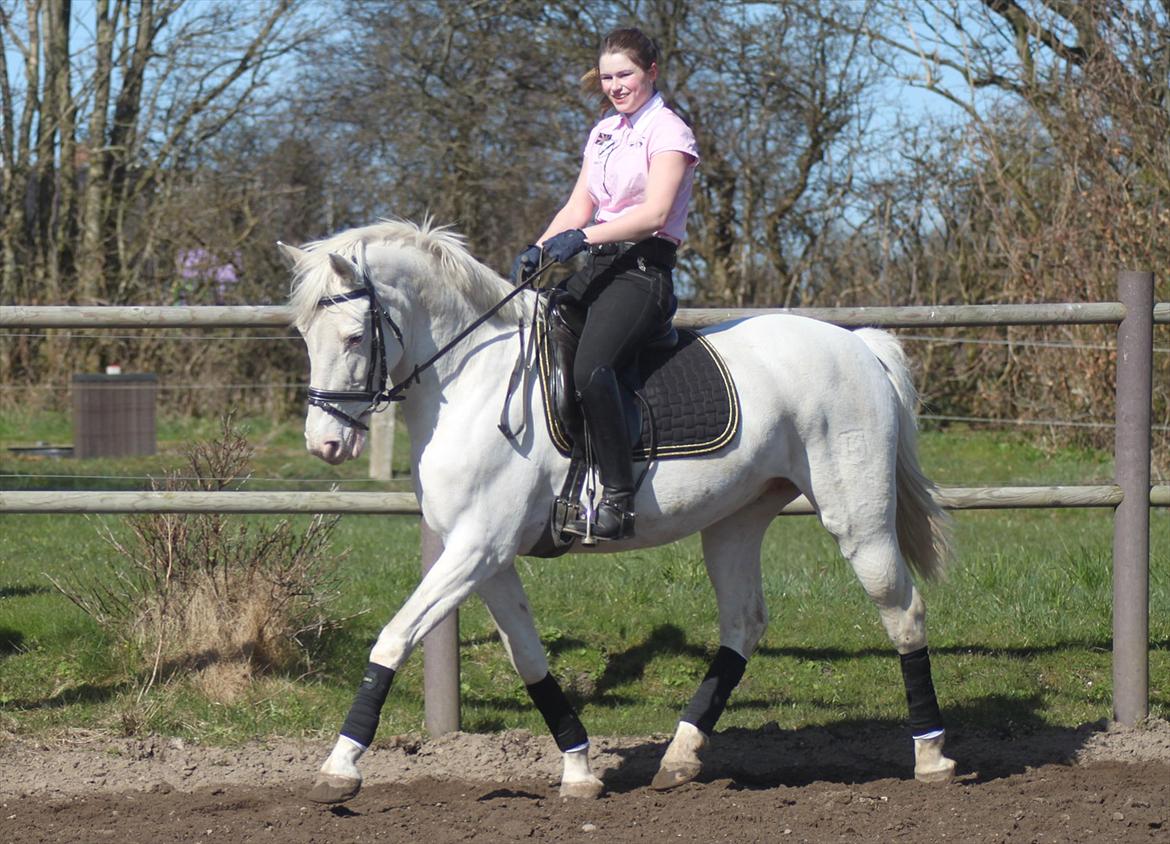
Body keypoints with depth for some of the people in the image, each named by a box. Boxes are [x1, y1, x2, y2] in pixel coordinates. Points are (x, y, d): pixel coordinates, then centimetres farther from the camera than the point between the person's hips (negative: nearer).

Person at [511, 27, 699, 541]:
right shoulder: (604, 132, 20)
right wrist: (537, 250, -4)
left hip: (644, 271, -9)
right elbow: (579, 205, 14)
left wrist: (583, 238, -27)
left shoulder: (668, 132, -5)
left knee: (590, 368, -31)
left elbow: (655, 213, -18)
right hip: (598, 267, 9)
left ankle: (618, 500, -31)